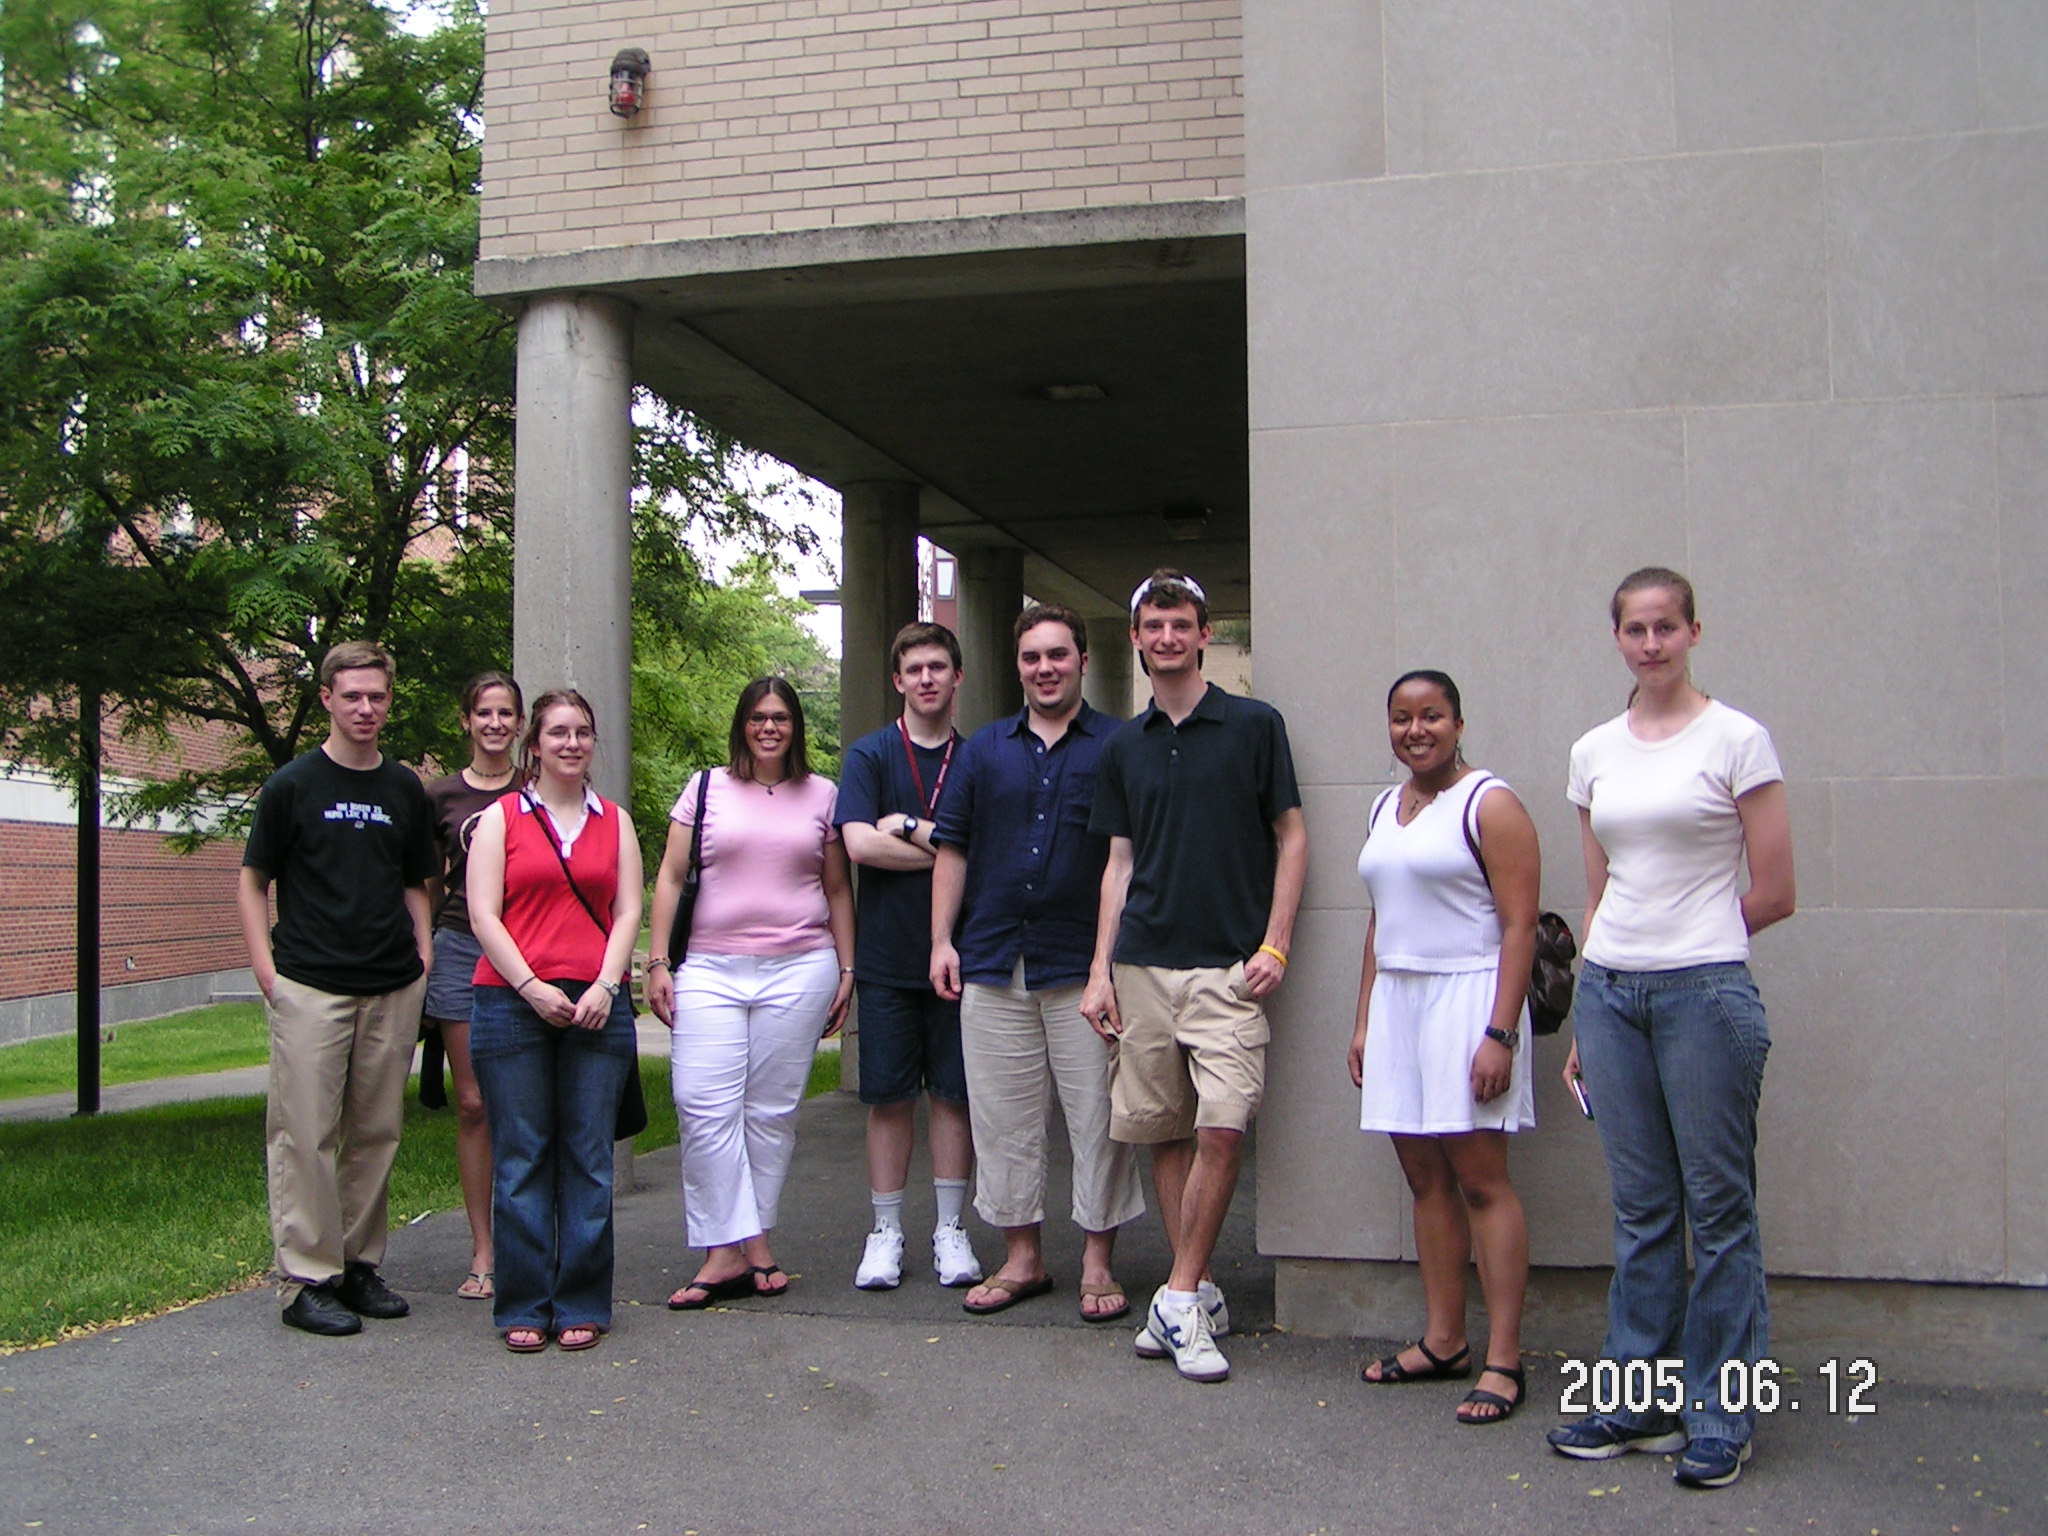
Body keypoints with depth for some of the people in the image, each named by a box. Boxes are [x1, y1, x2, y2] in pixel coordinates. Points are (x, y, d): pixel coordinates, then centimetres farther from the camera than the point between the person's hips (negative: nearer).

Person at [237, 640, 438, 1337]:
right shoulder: (293, 784, 1)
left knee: (376, 1133, 9)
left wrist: (422, 954, 6)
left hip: (392, 990, 4)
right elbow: (253, 881, 4)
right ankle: (306, 1282, 3)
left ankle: (359, 1266, 20)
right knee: (306, 1134, -3)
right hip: (310, 986, -4)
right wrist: (266, 967, -6)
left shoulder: (405, 789, 12)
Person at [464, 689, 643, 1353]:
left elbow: (628, 911, 8)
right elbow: (483, 914, 1)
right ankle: (524, 1307, 8)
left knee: (589, 1159, 2)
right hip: (513, 1002, -1)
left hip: (596, 1007, 2)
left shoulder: (614, 821, 15)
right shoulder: (501, 818, 9)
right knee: (521, 1160, 0)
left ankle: (582, 1305, 10)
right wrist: (531, 987, -10)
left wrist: (606, 986, -7)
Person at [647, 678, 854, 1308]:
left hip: (799, 971, 0)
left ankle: (752, 1243, 11)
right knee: (704, 1106, -9)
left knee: (772, 1110, 1)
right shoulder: (706, 789, 9)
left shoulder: (821, 795, 11)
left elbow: (838, 890, 14)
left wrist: (847, 970, 10)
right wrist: (657, 961, 2)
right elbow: (670, 878, 9)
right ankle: (727, 1251, -4)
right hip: (710, 970, 0)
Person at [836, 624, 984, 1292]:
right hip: (887, 955, -1)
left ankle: (949, 1229, 16)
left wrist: (910, 826, -9)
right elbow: (860, 842, -11)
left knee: (955, 1092, 6)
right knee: (889, 1096, 5)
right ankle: (886, 1231, 15)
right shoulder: (870, 754, 3)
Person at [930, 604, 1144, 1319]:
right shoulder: (984, 749, 12)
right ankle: (1021, 1256, 19)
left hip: (1084, 965, -3)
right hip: (992, 964, 3)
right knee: (1003, 1118, 8)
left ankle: (1098, 1260, 12)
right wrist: (942, 942, 4)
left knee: (1097, 1115, 0)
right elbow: (952, 850, 13)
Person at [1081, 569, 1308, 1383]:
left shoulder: (1254, 725, 2)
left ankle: (1180, 1299, 1)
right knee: (1164, 1134, 6)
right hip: (1142, 967, 4)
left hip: (1227, 966, -4)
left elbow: (1291, 836, 2)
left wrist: (1273, 947, -7)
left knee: (1221, 1130, -11)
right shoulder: (1123, 747, 13)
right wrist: (1100, 969, 8)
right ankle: (1200, 1292, 18)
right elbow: (1120, 862, 15)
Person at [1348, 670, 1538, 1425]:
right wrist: (1363, 1021, 15)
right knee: (1425, 1178, 9)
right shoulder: (1384, 809, 16)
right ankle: (1442, 1342, 17)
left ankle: (1503, 1360, -1)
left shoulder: (1488, 804, -7)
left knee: (1480, 1178, -6)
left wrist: (1500, 1033, -19)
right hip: (1397, 1001, 7)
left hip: (1467, 996, -7)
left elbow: (1520, 926, -12)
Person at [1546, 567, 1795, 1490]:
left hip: (1705, 991, -5)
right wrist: (1584, 1023, 11)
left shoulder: (1736, 740, -4)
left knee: (1719, 1206, 3)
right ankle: (1640, 1399, 23)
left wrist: (1691, 943, 7)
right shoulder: (1593, 753, 10)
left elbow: (1774, 894, -3)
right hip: (1611, 994, 5)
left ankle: (1719, 1416, 15)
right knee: (1640, 1209, 12)